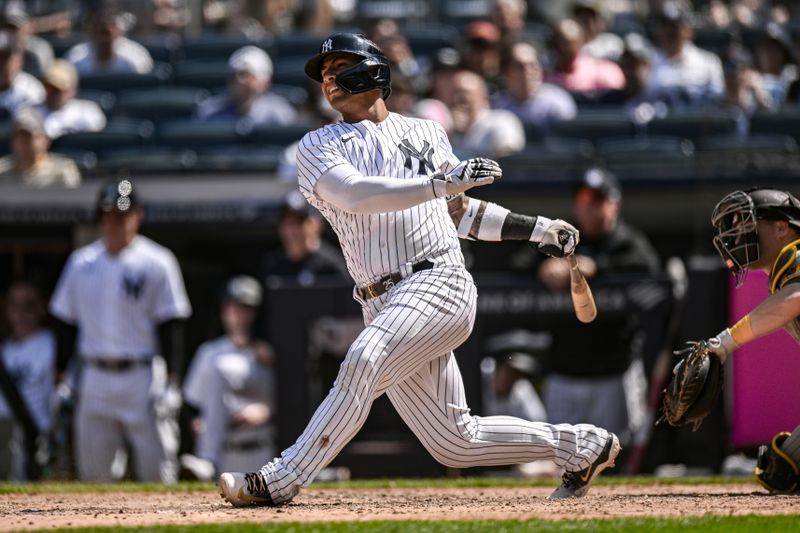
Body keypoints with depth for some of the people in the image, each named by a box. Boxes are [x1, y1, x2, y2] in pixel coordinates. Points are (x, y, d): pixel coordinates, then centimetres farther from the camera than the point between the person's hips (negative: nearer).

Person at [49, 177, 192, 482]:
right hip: (94, 379, 4)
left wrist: (171, 381, -11)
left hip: (141, 378, -4)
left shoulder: (156, 262, -2)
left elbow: (170, 327, -4)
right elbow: (66, 323, 15)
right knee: (92, 469, 4)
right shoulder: (81, 262, 11)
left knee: (155, 469, -7)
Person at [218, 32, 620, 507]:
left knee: (364, 362, -29)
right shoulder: (319, 147, 11)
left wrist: (534, 228, 24)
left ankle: (279, 483, -30)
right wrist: (441, 183, -21)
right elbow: (355, 195, -11)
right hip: (383, 306, 3)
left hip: (439, 284, -3)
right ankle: (582, 445, 20)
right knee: (455, 442, 2)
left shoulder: (426, 134, 16)